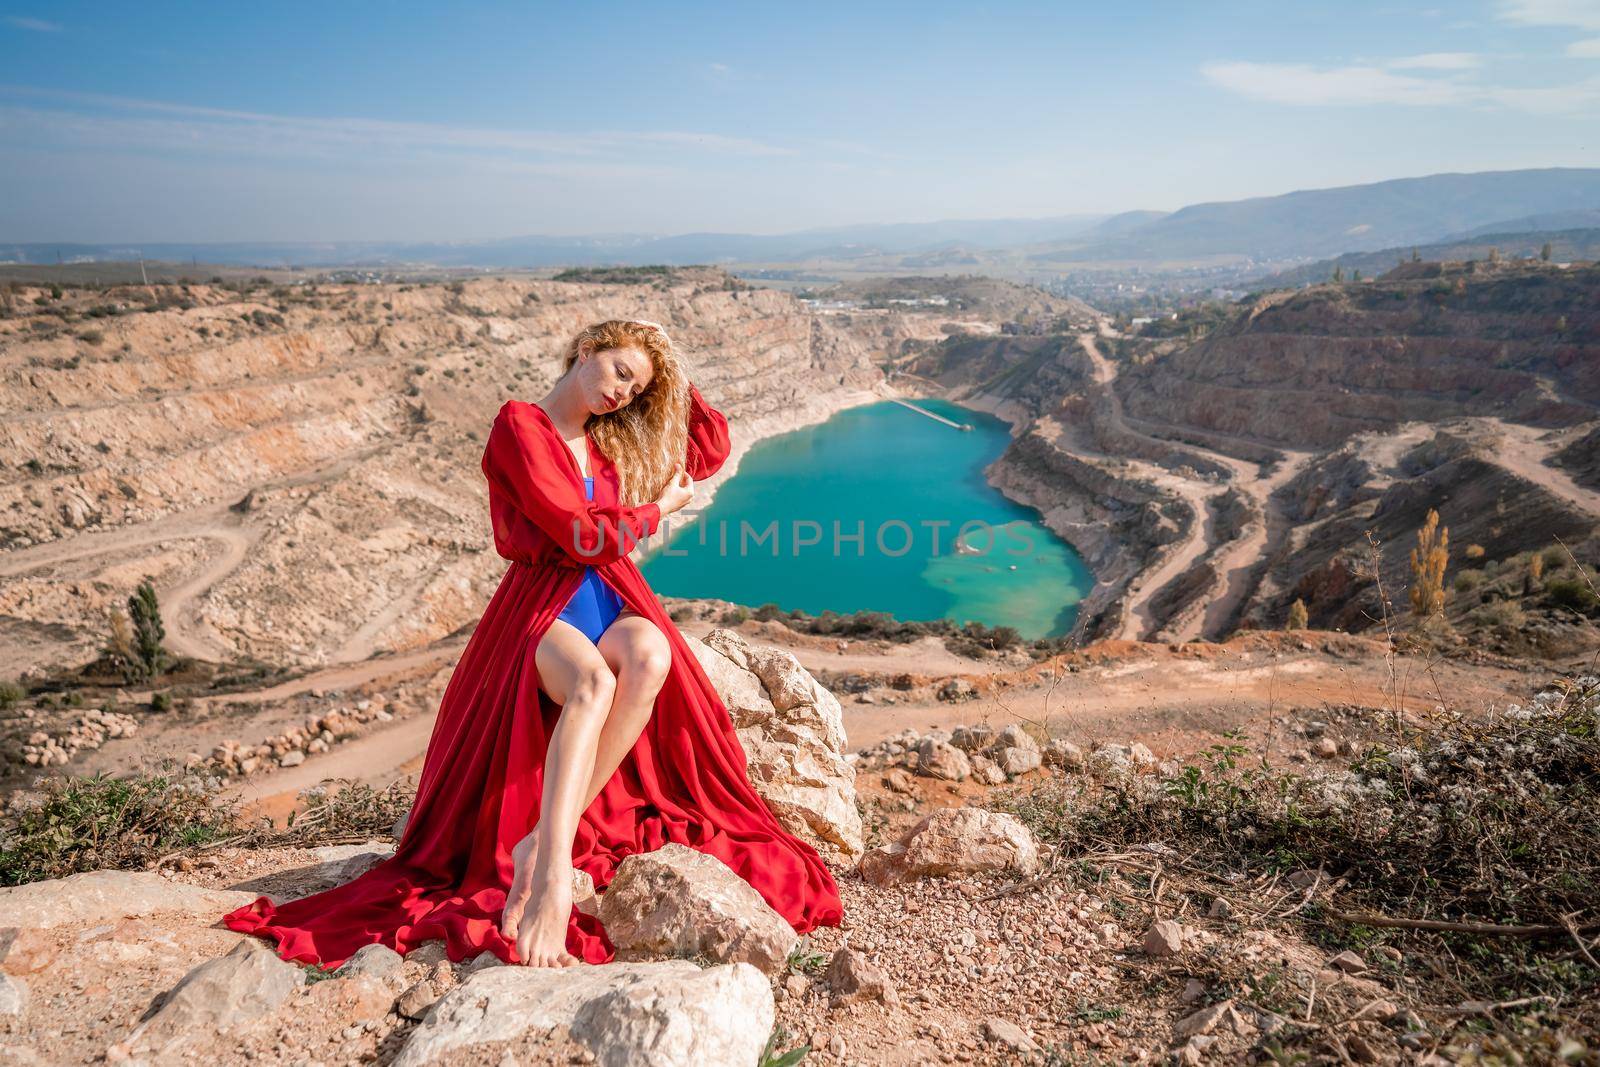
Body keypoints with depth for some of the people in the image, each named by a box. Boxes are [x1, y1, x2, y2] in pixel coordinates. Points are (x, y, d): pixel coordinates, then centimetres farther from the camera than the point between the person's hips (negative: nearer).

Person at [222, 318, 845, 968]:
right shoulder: (520, 426, 0)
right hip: (541, 605, -5)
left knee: (650, 656, -33)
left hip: (611, 600, 5)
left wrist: (672, 379, 20)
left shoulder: (611, 442, 21)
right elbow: (578, 535, -11)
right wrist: (658, 508, 3)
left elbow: (711, 451, 27)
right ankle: (551, 881, -47)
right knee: (591, 683, -40)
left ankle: (540, 847, -31)